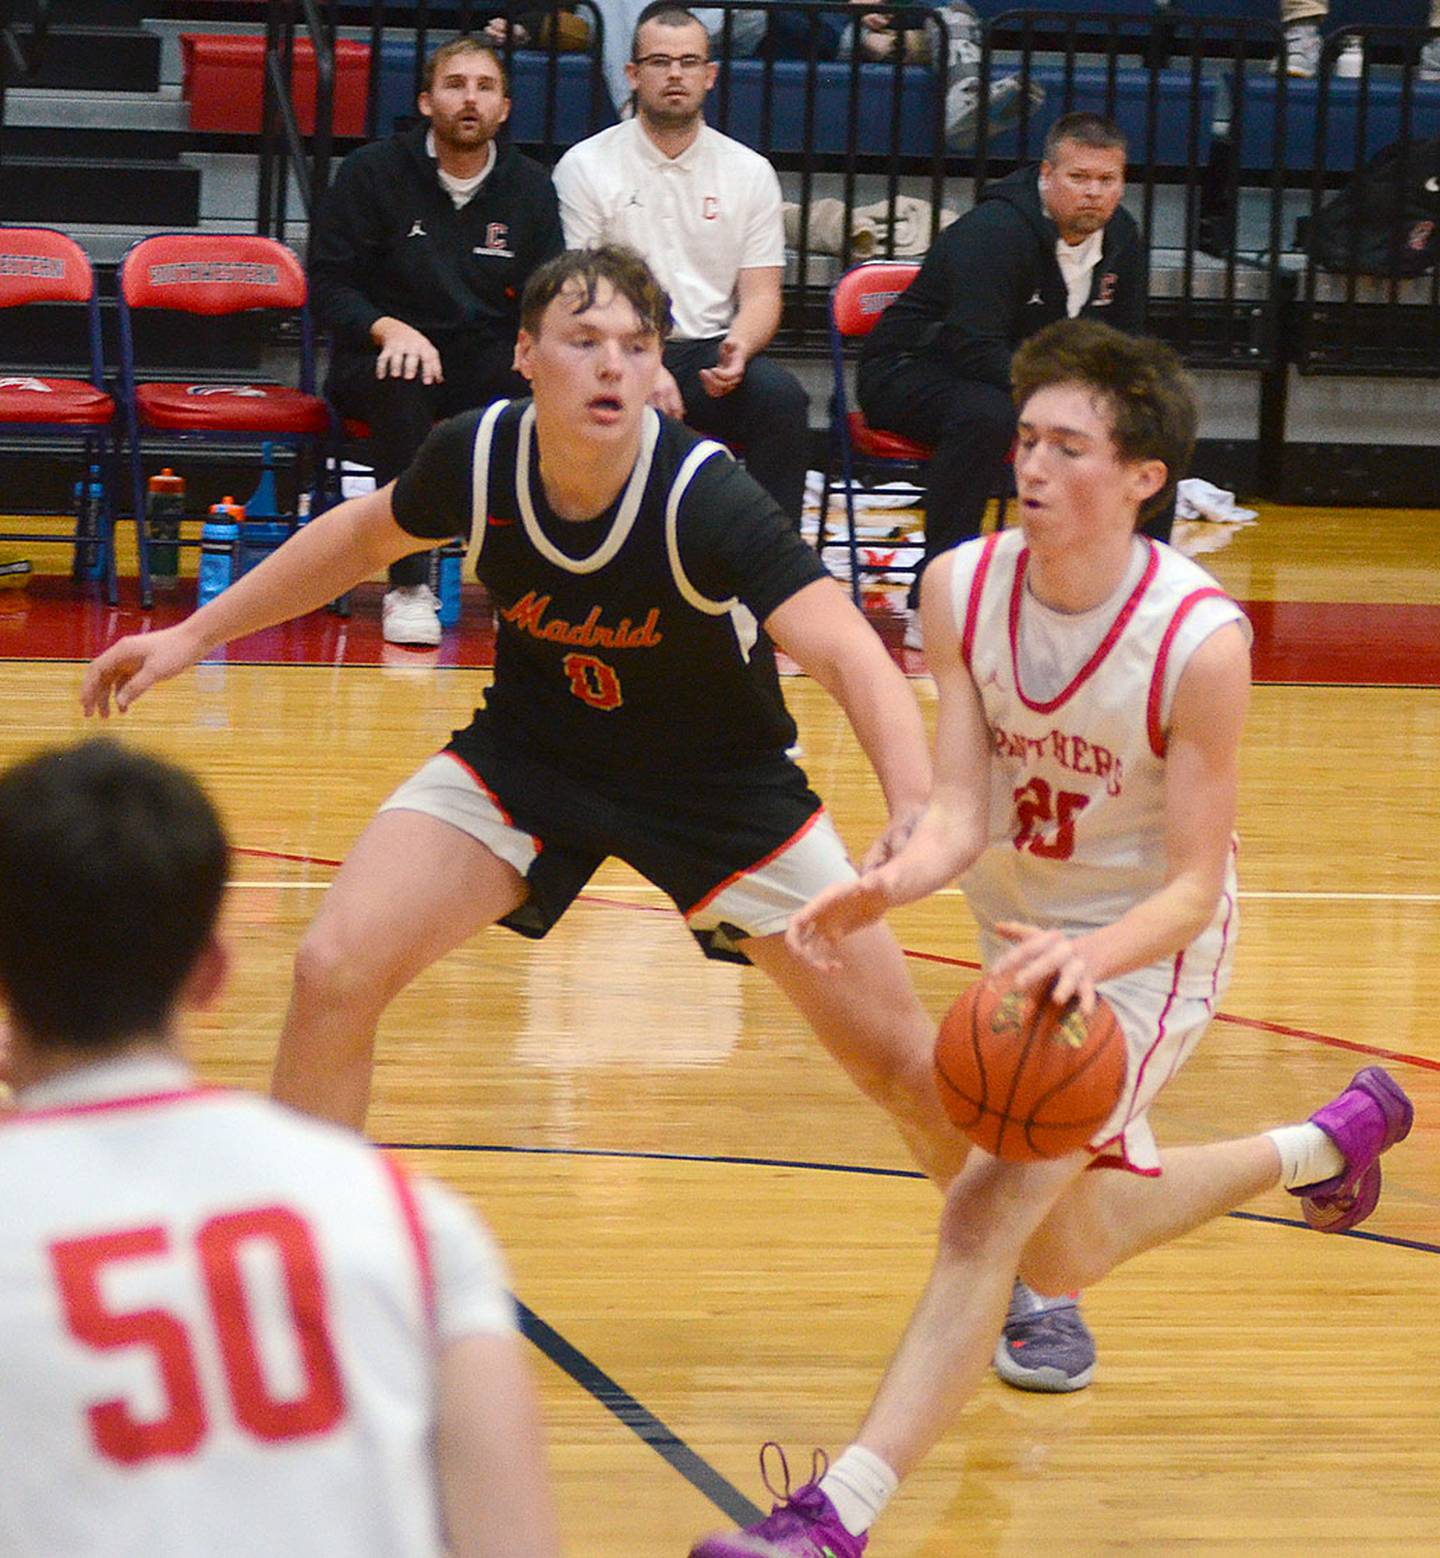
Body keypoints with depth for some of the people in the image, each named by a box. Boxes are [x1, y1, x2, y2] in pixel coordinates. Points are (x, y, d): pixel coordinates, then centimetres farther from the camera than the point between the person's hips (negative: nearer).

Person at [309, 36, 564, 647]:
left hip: (486, 360, 2)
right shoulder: (372, 172, -1)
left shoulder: (530, 187, 8)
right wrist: (390, 329, -22)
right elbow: (329, 284, -2)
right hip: (382, 353, -2)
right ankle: (408, 585, -34)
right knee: (401, 382, -38)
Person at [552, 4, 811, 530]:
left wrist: (739, 349, -15)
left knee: (781, 396, -29)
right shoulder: (585, 166, 4)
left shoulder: (750, 171, 11)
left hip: (711, 353, 2)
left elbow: (761, 294, 9)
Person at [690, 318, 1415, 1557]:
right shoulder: (963, 588, -16)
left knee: (991, 1212, -23)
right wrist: (890, 884, -40)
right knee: (1063, 1258, 23)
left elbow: (1193, 887, -25)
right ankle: (1330, 1143, 46)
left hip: (1145, 950, -6)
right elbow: (962, 812, -18)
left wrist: (1091, 957, -46)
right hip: (1029, 931, 6)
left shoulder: (1199, 640, -28)